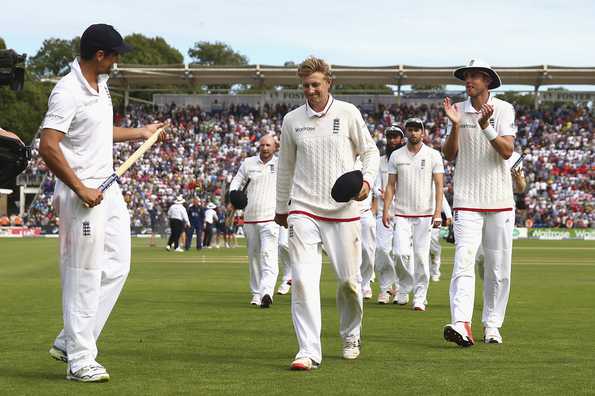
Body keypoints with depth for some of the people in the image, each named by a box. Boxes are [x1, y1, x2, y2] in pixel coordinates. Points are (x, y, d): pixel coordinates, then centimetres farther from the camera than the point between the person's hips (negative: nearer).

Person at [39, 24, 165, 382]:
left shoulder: (101, 84, 12)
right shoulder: (68, 92, -17)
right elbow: (48, 147, -24)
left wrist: (140, 133, 30)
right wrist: (81, 190, -21)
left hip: (109, 188, 10)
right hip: (83, 194, -10)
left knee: (116, 266, 11)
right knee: (84, 278, -4)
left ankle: (69, 342, 18)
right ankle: (80, 360, 4)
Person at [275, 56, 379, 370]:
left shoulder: (348, 113, 2)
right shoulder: (292, 120, 7)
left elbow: (370, 151, 10)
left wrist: (366, 180, -9)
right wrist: (281, 208, 23)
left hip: (343, 209, 0)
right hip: (303, 210, 1)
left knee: (349, 279, 5)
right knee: (303, 279, -13)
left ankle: (350, 336, 31)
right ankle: (309, 351, -13)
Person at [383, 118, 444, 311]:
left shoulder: (433, 155, 1)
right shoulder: (396, 156, 7)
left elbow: (439, 185, -3)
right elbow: (391, 185, 8)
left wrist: (438, 212, -13)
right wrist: (386, 210, -3)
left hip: (425, 214, -1)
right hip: (402, 214, 1)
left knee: (421, 256, -3)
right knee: (402, 252, -10)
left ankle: (420, 297, 4)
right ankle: (404, 288, 15)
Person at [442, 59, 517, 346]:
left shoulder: (503, 110, 0)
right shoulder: (458, 110, 6)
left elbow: (507, 151, -11)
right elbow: (449, 155, 2)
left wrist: (486, 126, -24)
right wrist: (455, 125, -13)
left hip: (500, 201, 0)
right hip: (467, 200, 0)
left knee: (498, 267, 4)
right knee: (464, 260, -14)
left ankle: (492, 325, 15)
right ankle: (461, 325, -24)